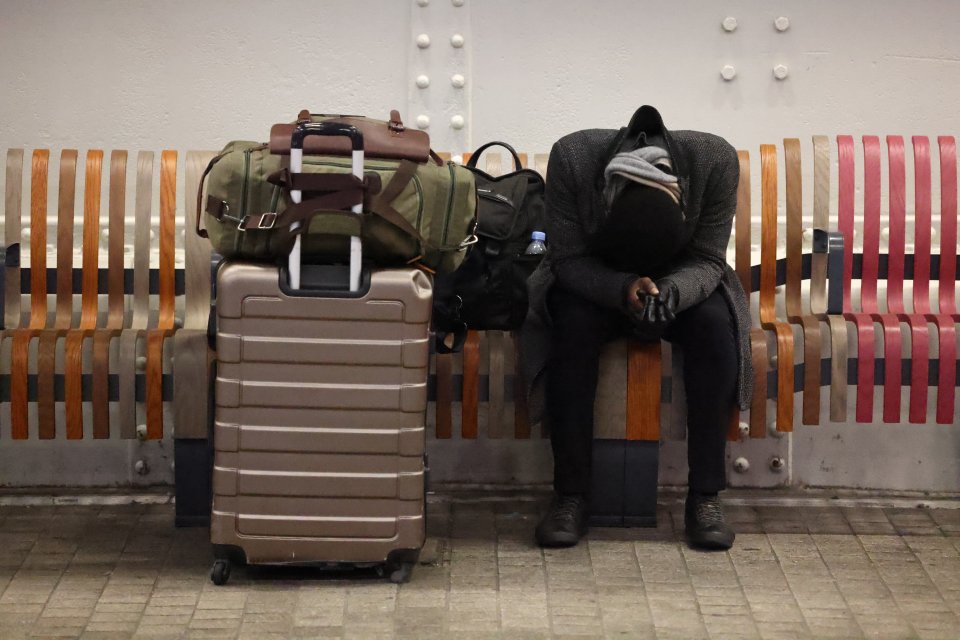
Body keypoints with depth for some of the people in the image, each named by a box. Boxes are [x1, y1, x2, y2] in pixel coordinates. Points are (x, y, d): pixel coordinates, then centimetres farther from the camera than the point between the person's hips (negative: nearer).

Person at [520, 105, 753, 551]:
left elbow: (707, 260, -20)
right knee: (571, 323, -34)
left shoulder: (715, 160, -27)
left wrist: (672, 291, -41)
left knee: (717, 323, -31)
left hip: (681, 283, 1)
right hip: (592, 283, -1)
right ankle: (570, 496, -26)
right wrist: (622, 289, -40)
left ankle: (705, 497, -26)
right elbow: (567, 259, -22)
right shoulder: (572, 157, -28)